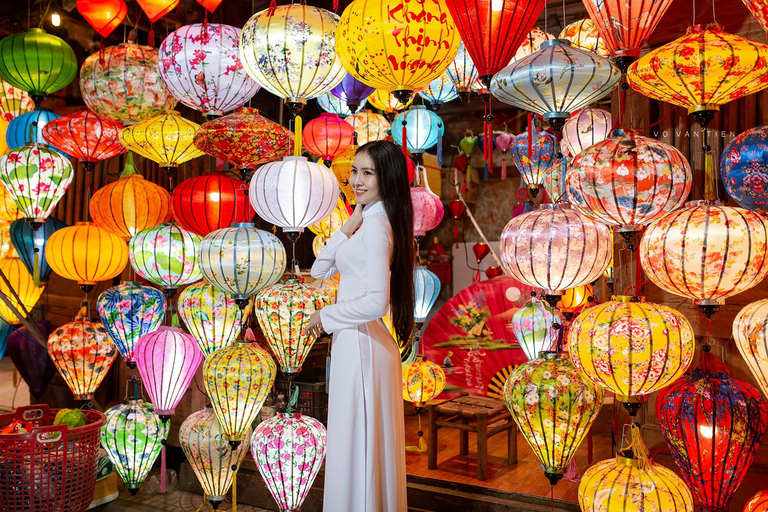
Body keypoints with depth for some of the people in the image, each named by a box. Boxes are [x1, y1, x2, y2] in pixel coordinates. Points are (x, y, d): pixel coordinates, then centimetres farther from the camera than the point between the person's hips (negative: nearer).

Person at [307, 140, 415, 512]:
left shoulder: (376, 224, -16)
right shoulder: (369, 220, 14)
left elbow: (375, 302, -24)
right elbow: (320, 270, 11)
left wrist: (324, 316, -10)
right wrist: (349, 226, -1)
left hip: (360, 346, -10)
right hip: (358, 344, 10)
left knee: (357, 447, 3)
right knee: (369, 447, 19)